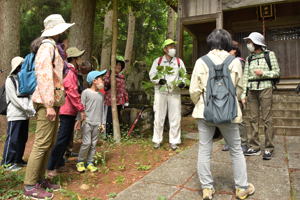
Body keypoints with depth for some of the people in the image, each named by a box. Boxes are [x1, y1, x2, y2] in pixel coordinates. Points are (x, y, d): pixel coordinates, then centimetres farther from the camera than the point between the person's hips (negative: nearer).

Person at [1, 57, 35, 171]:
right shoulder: (10, 80, -4)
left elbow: (29, 96, 8)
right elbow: (15, 99, -12)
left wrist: (31, 110, -8)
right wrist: (30, 110, -16)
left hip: (25, 115, 6)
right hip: (15, 115, -6)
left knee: (23, 139, 11)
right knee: (13, 139, -2)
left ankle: (18, 159, 22)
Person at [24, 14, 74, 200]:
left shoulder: (54, 48, 20)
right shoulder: (47, 47, -9)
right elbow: (44, 76, -19)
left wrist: (54, 104, 17)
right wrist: (49, 105, -23)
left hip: (54, 102, 10)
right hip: (47, 103, -10)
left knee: (49, 143, 13)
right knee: (42, 144, -5)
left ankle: (40, 179, 24)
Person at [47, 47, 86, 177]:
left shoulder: (71, 72, 18)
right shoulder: (70, 72, -14)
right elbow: (73, 93, -22)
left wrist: (78, 108, 21)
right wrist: (81, 109, -19)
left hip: (70, 111, 10)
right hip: (68, 111, -10)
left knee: (67, 138, 17)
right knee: (62, 139, -6)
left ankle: (59, 162, 28)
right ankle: (51, 167, 1)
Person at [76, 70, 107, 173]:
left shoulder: (101, 95, 14)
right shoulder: (86, 92, -3)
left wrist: (102, 122, 13)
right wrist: (79, 120, -10)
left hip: (97, 123, 5)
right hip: (87, 122, -5)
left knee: (93, 144, 7)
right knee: (86, 143, -7)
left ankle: (90, 162, 19)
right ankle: (80, 162, 12)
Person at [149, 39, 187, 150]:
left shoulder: (179, 61, 9)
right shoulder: (158, 61, 6)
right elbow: (152, 75, 5)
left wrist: (182, 83, -12)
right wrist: (159, 80, -15)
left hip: (175, 93, 1)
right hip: (160, 92, -1)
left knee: (175, 117, 1)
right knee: (159, 117, 4)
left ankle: (174, 141, 14)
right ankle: (157, 140, 18)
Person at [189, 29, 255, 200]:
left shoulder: (201, 61, -3)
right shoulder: (235, 61, -2)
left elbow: (194, 91, -3)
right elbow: (238, 88, 6)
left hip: (205, 112, 0)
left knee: (205, 150, 10)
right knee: (236, 150, 15)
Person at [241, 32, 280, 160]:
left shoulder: (269, 54, 5)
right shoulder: (249, 58, 14)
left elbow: (277, 72, 4)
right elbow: (245, 77, 10)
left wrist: (263, 73, -12)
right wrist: (244, 94, 5)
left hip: (265, 89, -3)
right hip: (251, 91, 4)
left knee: (266, 119, -4)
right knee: (253, 119, 4)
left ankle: (269, 149, 4)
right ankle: (254, 147, 11)